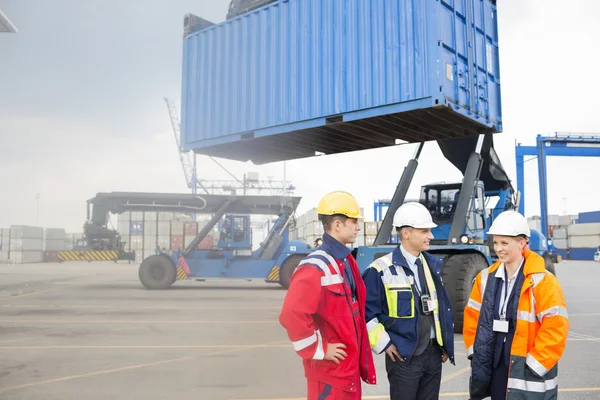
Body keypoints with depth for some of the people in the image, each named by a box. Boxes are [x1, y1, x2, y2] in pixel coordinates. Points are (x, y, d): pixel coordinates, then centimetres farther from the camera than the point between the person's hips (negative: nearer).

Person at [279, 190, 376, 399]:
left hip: (349, 365, 9)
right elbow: (292, 316, -31)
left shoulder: (346, 261, 9)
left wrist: (358, 356, 15)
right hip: (329, 369, -9)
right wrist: (319, 350, -21)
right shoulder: (315, 268, -22)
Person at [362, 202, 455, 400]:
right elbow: (366, 312, -13)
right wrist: (384, 344, -11)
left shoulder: (433, 264, 6)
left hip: (434, 353, 6)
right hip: (403, 356, -6)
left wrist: (446, 343, 13)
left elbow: (443, 305, 14)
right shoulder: (381, 270, -15)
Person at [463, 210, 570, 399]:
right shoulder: (486, 278, 4)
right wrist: (475, 353, 6)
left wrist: (534, 365, -15)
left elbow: (556, 327, -16)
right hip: (495, 371, 5)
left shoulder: (542, 281, -13)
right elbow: (472, 316, 12)